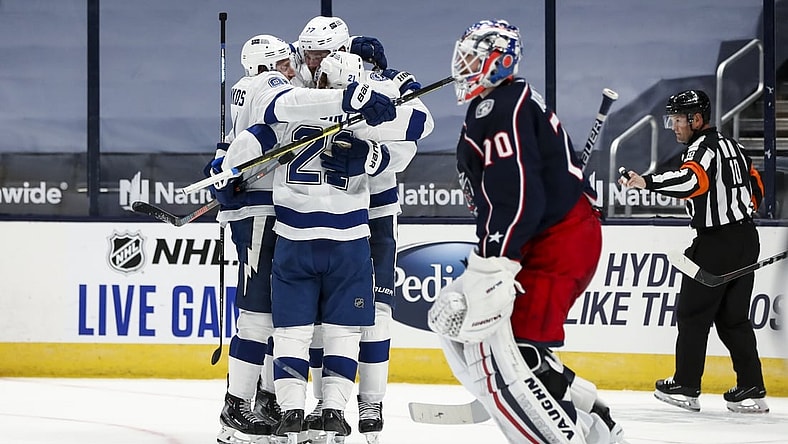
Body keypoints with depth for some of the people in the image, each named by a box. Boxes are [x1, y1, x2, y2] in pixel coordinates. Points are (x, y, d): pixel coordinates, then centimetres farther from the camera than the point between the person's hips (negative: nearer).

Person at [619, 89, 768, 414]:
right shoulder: (731, 145, 16)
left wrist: (648, 182, -41)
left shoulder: (703, 148, -13)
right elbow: (755, 188, 23)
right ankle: (751, 390, 6)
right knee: (733, 317, 11)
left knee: (692, 313, 1)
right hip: (746, 240, 9)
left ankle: (685, 387, 4)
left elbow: (691, 180, -34)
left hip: (716, 244, -9)